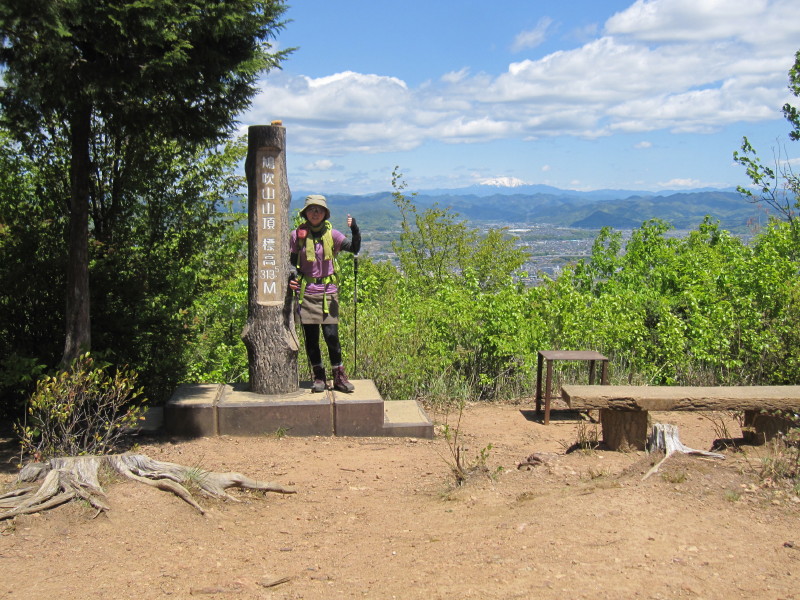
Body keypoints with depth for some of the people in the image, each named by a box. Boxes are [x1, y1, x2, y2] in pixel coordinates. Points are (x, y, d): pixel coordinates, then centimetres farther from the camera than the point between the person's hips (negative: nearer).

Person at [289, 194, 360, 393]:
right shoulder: (297, 235, 1)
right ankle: (319, 377, 18)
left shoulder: (331, 234, 0)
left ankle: (339, 376, 9)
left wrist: (355, 230, -28)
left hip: (328, 291, -1)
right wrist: (291, 278, -10)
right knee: (310, 337, 4)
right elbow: (292, 262, 9)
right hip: (306, 292, 1)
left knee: (331, 335, -5)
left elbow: (354, 248, -10)